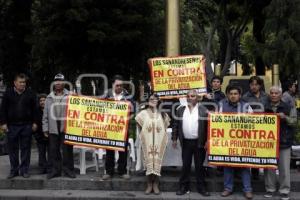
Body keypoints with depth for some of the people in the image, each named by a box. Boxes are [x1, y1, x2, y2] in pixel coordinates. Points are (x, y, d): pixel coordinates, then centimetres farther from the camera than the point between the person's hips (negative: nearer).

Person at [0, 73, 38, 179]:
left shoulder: (30, 94, 5)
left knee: (26, 149, 4)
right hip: (12, 126, 0)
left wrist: (34, 122, 0)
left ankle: (24, 170, 13)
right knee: (12, 149, 6)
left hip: (26, 126, 0)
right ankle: (14, 170, 16)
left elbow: (34, 110, 6)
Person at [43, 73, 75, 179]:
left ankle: (68, 169, 10)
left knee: (67, 150, -1)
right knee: (54, 150, 7)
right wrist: (45, 128, 8)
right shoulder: (49, 98, 13)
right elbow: (45, 115, 14)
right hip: (53, 129, 3)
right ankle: (55, 170, 16)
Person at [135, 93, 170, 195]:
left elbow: (165, 126, 16)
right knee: (148, 161, -1)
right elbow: (139, 125, 13)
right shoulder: (143, 113, 2)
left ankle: (155, 185, 9)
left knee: (157, 161, 1)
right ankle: (149, 185, 8)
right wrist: (144, 134, 10)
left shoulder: (162, 114, 6)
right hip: (147, 141, -1)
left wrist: (160, 134, 7)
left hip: (159, 141, 1)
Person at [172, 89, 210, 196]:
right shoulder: (180, 110, 7)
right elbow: (175, 125, 9)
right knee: (185, 165, 8)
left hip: (199, 142, -2)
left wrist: (207, 141, -9)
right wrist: (174, 139, 4)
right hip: (186, 142, 2)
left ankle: (201, 187, 16)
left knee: (199, 166, 6)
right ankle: (183, 187, 16)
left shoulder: (203, 110, -2)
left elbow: (208, 126, -4)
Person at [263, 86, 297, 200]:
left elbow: (294, 121, 0)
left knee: (284, 168, 1)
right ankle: (270, 189, 18)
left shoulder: (288, 108, 6)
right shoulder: (265, 108, 9)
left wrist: (285, 118, -17)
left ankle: (284, 191, 12)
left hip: (284, 142, -1)